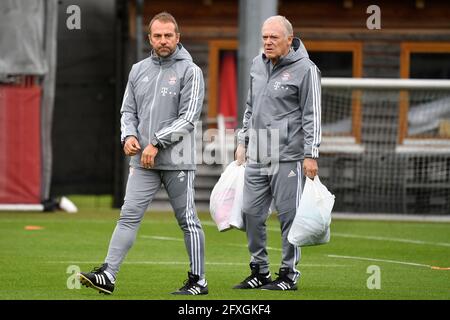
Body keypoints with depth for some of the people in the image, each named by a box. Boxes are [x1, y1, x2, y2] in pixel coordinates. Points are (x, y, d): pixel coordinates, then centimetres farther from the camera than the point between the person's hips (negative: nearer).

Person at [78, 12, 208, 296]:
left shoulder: (190, 71, -4)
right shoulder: (139, 70, 14)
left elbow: (188, 118, -11)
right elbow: (128, 111, 17)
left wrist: (157, 143, -16)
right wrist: (129, 136, -4)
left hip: (177, 161, -4)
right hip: (143, 162, 4)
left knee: (188, 220, 3)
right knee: (129, 216, -4)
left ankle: (198, 280, 11)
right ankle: (107, 275, -11)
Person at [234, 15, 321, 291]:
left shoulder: (304, 69, -6)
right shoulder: (258, 65, 15)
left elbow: (312, 115, -8)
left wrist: (311, 155, -12)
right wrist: (243, 142, 22)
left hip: (288, 155, -7)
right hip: (257, 155, 7)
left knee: (289, 214, -4)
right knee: (251, 212, 6)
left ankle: (289, 274, 4)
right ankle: (260, 271, 17)